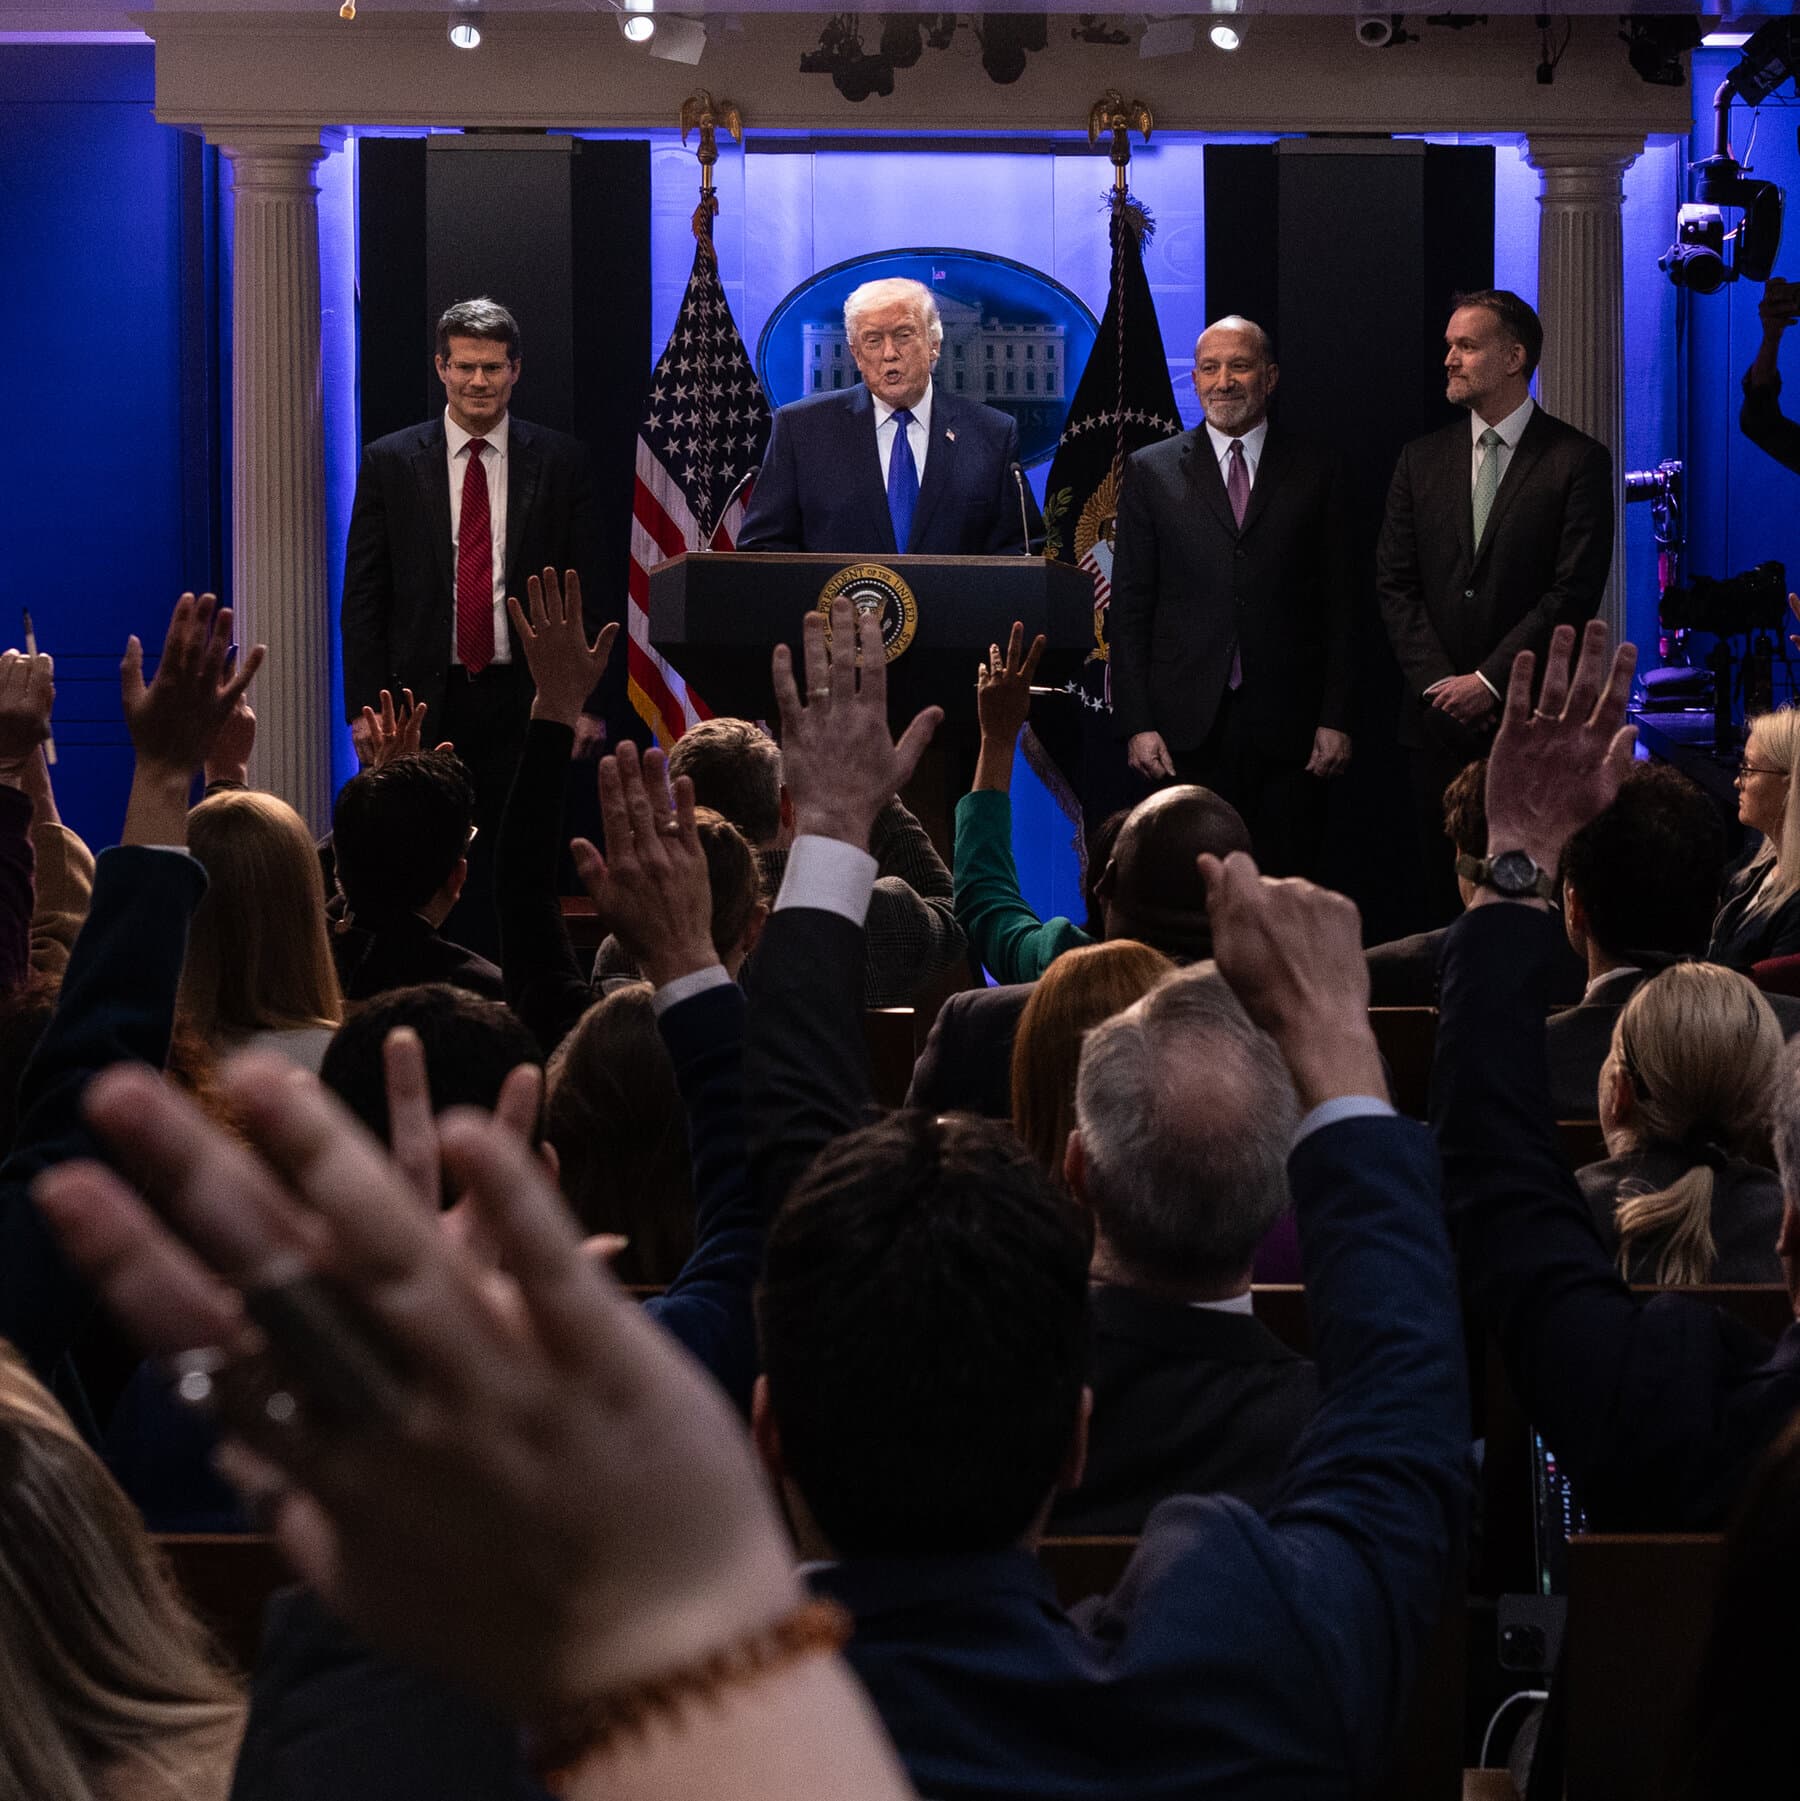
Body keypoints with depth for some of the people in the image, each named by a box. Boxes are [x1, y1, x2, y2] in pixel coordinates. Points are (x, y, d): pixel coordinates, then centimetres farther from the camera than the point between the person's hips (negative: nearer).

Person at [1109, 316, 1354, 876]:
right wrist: (1136, 724, -2)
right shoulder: (1151, 472, 7)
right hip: (1186, 731, 0)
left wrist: (1335, 720, 0)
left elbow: (1338, 605, 7)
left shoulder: (1315, 470, 8)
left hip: (1287, 726, 0)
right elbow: (1129, 609, 6)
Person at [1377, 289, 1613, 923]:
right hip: (1439, 718, 4)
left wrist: (1489, 681, -12)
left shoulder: (1579, 461, -1)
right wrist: (1438, 682, -4)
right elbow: (1395, 584, 9)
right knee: (1445, 892, 2)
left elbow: (1575, 592, -8)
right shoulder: (1422, 459, 12)